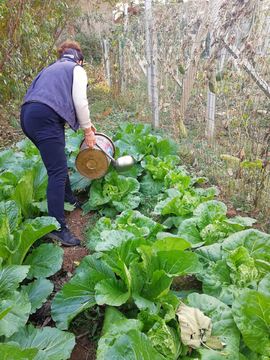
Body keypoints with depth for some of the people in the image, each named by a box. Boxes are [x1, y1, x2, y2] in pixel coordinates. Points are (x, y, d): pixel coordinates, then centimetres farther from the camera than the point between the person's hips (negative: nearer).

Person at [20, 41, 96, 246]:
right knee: (58, 172, -11)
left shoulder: (51, 69, 33)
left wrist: (85, 124, 37)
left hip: (28, 114, 9)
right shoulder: (77, 69, 12)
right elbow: (80, 102, 1)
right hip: (45, 118, -8)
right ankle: (58, 227, -14)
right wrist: (87, 130, 11)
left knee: (58, 163, 22)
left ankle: (69, 200, 37)